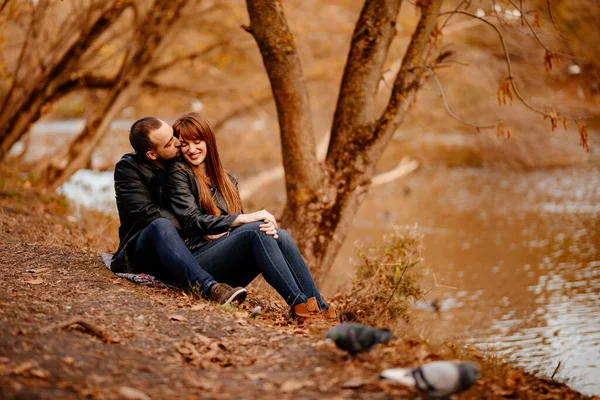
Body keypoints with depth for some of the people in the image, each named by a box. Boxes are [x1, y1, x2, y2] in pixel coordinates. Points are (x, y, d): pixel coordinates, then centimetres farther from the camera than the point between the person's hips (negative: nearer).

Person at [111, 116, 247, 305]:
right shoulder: (128, 168, -5)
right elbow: (147, 215, -17)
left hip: (187, 247, 5)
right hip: (144, 252, -5)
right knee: (161, 226, -39)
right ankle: (209, 287, -59)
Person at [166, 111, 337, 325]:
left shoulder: (227, 179, 22)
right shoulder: (179, 174, 3)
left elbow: (239, 222, 13)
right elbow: (192, 220, -10)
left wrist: (266, 224, -12)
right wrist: (244, 219, -19)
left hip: (229, 273, 5)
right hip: (198, 261, -5)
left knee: (280, 235, -23)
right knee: (255, 231, -30)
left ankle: (320, 309, -33)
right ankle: (301, 307, -40)